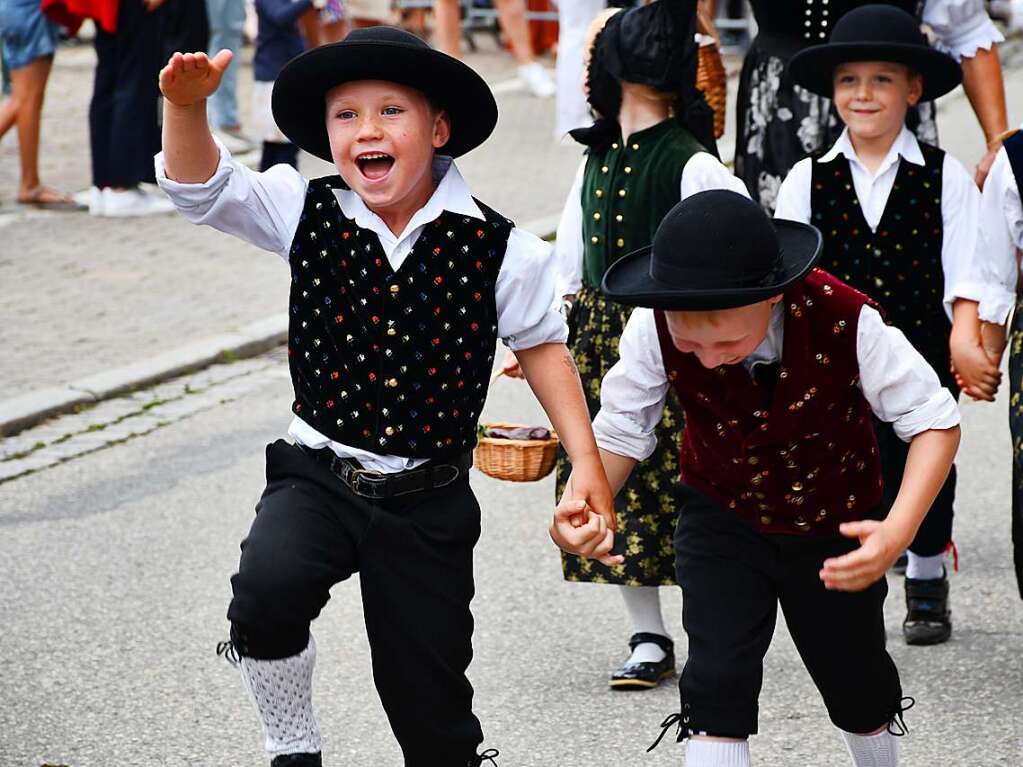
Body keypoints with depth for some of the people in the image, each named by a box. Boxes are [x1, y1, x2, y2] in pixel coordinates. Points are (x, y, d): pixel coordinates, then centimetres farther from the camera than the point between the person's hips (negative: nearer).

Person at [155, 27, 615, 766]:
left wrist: (586, 460, 2)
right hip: (318, 477, 0)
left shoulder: (498, 249, -8)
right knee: (266, 593, -30)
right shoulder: (307, 214, -4)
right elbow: (202, 186, -12)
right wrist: (188, 106, -31)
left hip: (429, 503, 0)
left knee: (430, 697, 7)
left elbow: (541, 345, 4)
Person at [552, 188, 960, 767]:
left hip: (835, 526, 0)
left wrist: (899, 532, -40)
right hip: (722, 517, 0)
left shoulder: (845, 321, -34)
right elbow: (621, 431, -17)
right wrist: (582, 503, -39)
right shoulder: (654, 328, -30)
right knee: (717, 679, -17)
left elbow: (935, 420, -24)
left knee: (857, 683, 17)